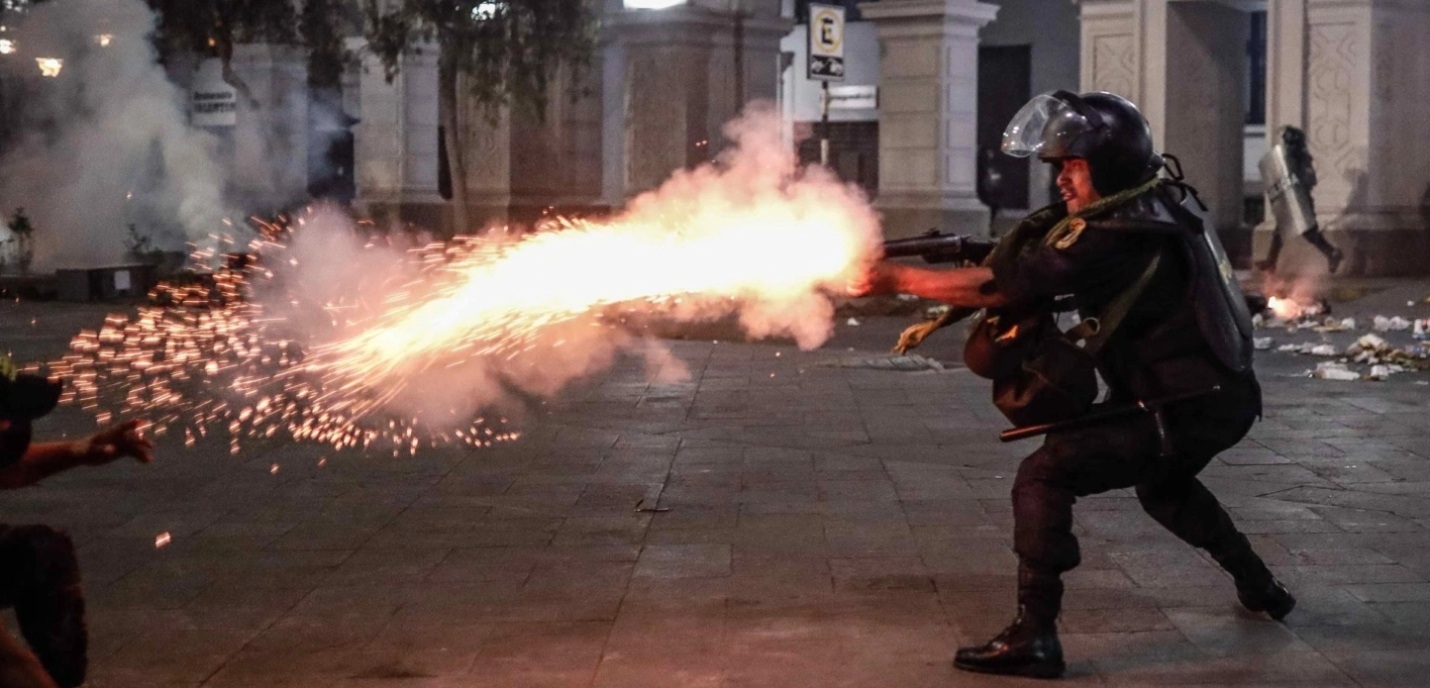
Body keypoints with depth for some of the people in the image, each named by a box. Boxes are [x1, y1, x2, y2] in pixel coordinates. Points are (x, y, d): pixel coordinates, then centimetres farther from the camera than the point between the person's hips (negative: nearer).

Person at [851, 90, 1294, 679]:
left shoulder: (1118, 239, -24)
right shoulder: (1152, 206, 5)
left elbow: (1003, 286, -24)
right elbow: (1035, 271, 14)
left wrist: (899, 278, -17)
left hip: (1190, 410, -10)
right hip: (1217, 396, 10)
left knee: (1044, 476, -14)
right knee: (1162, 485, 36)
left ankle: (1033, 637, -15)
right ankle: (1258, 585, 47)